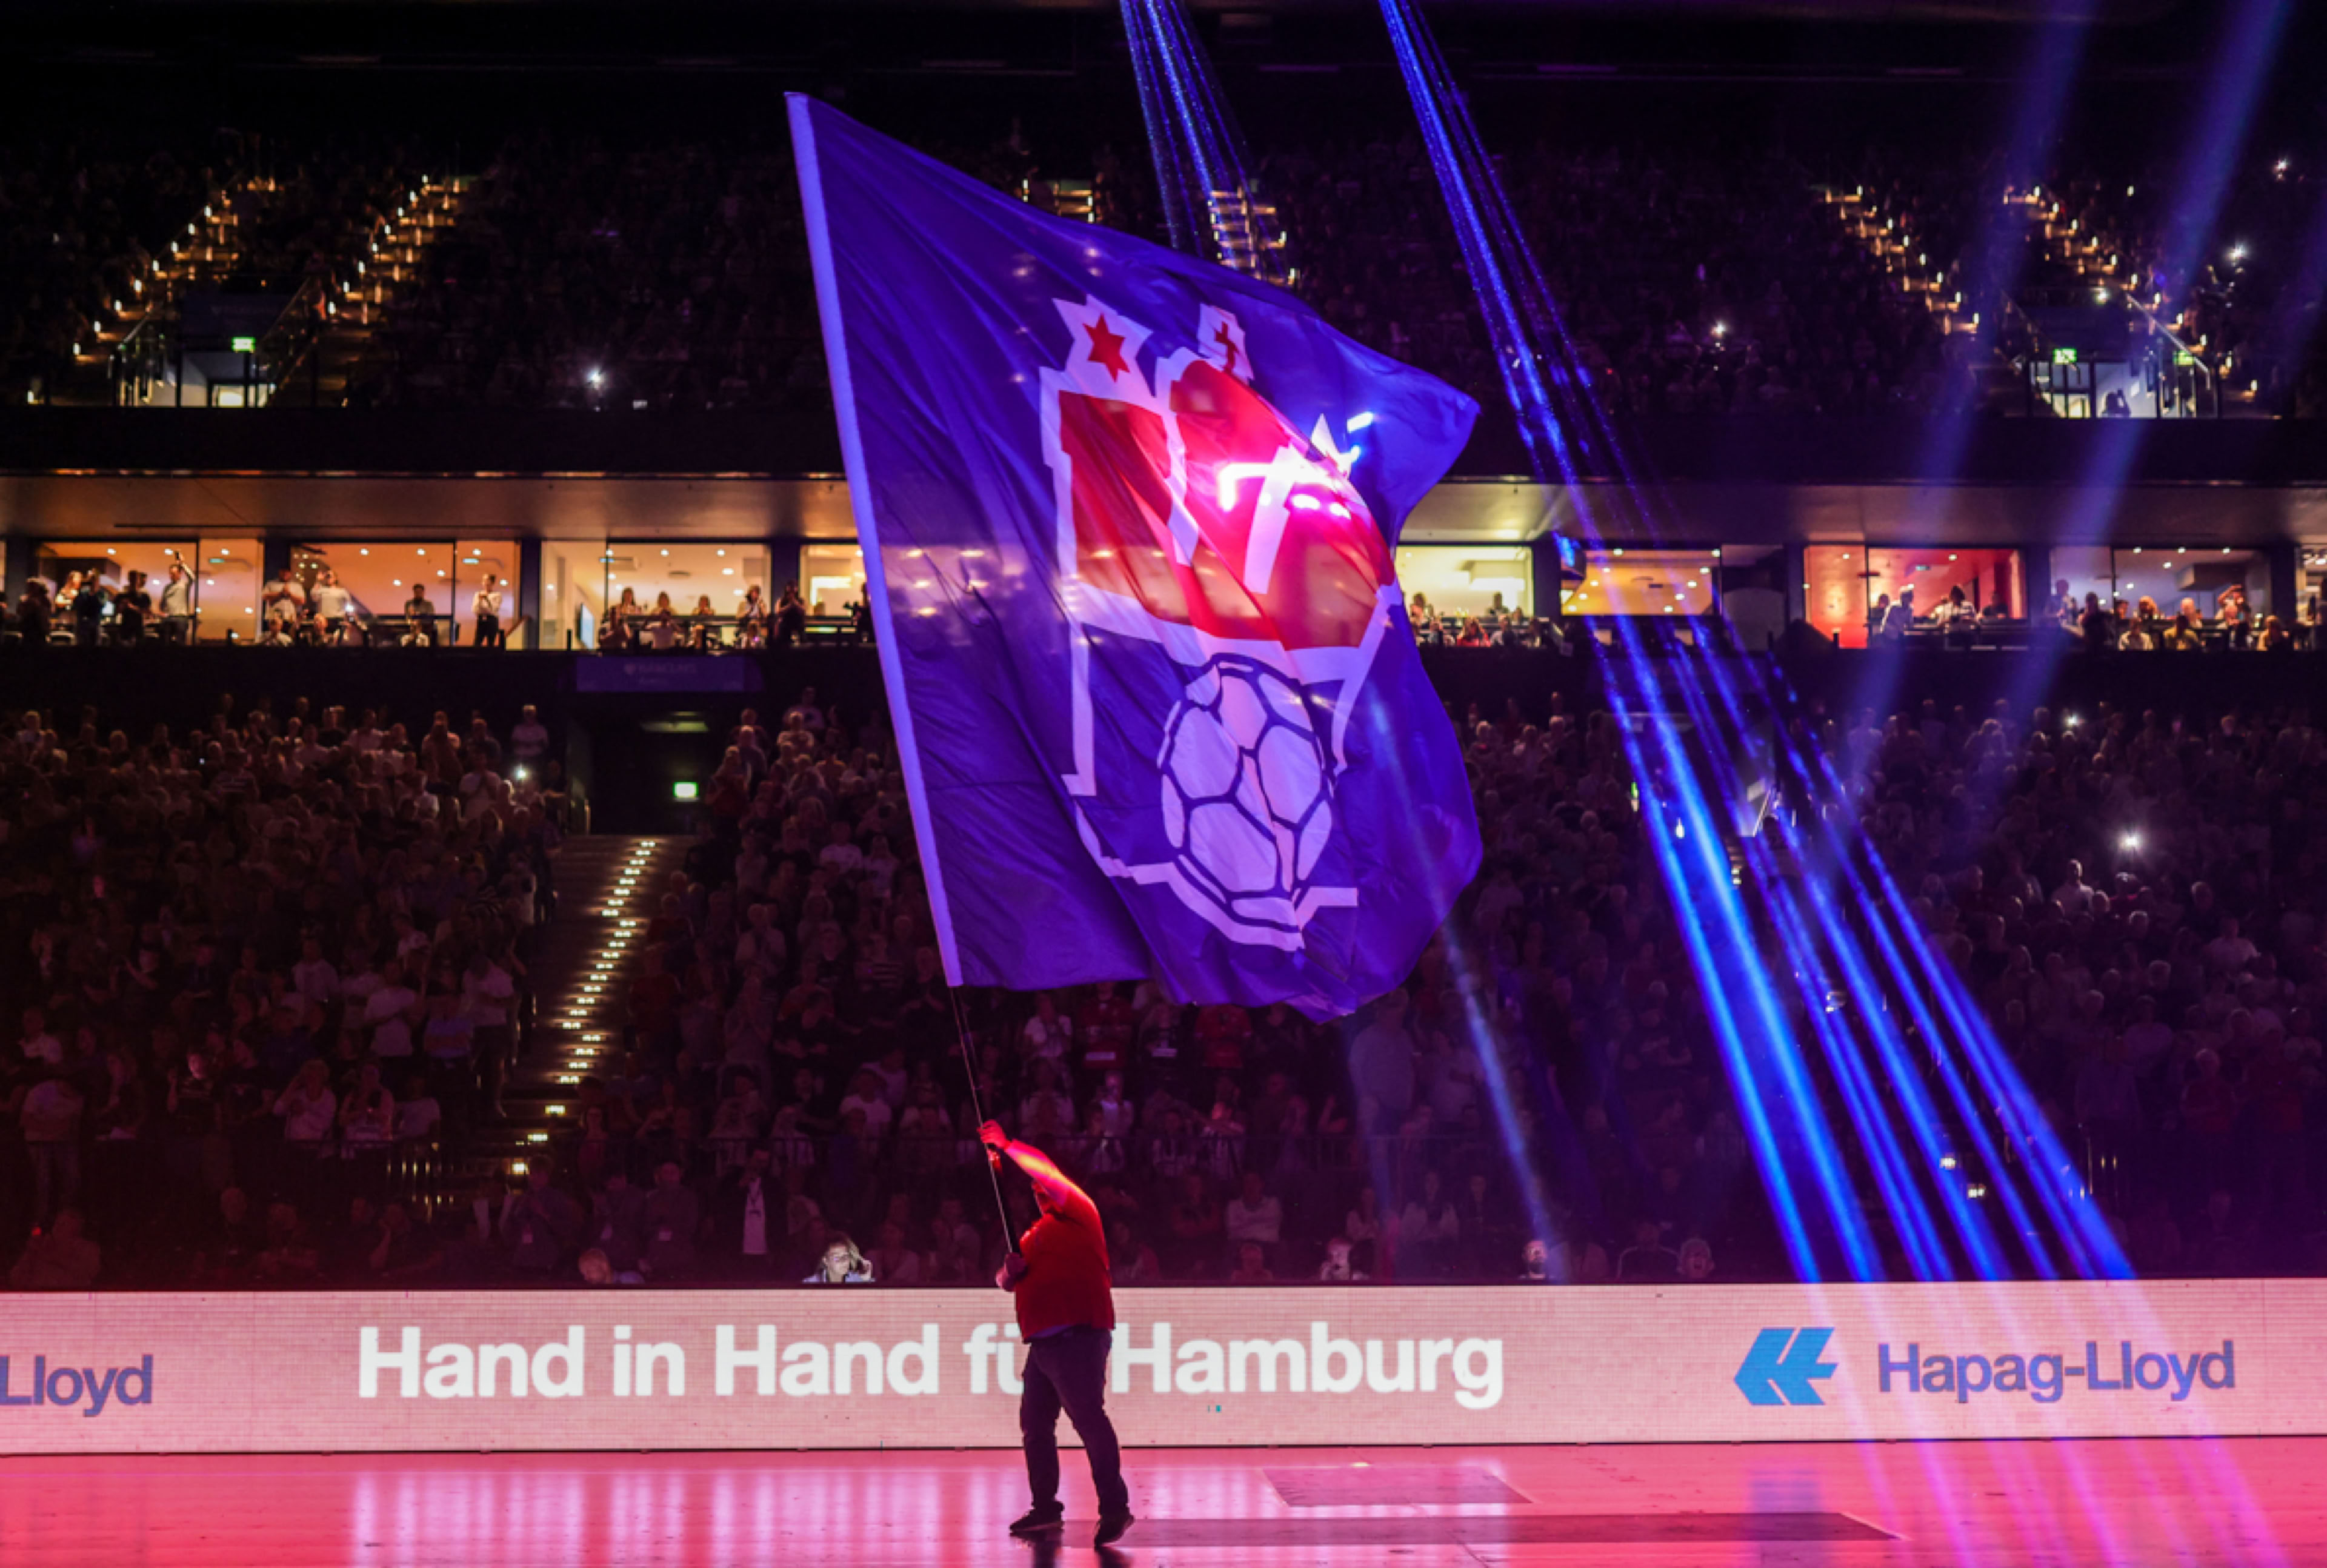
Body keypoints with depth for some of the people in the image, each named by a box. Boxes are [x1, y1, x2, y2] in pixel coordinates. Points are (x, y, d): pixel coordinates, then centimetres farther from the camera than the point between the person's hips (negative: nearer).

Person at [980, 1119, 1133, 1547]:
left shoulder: (1079, 1214, 0)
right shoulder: (1037, 1232, 25)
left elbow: (1048, 1172, -14)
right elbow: (1007, 1282, 26)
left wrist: (1007, 1146, -9)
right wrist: (1011, 1271, 3)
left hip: (1076, 1336, -10)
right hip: (1043, 1342, 10)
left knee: (1088, 1419, -15)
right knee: (1035, 1424, 10)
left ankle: (1114, 1508, -13)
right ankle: (1046, 1508, 19)